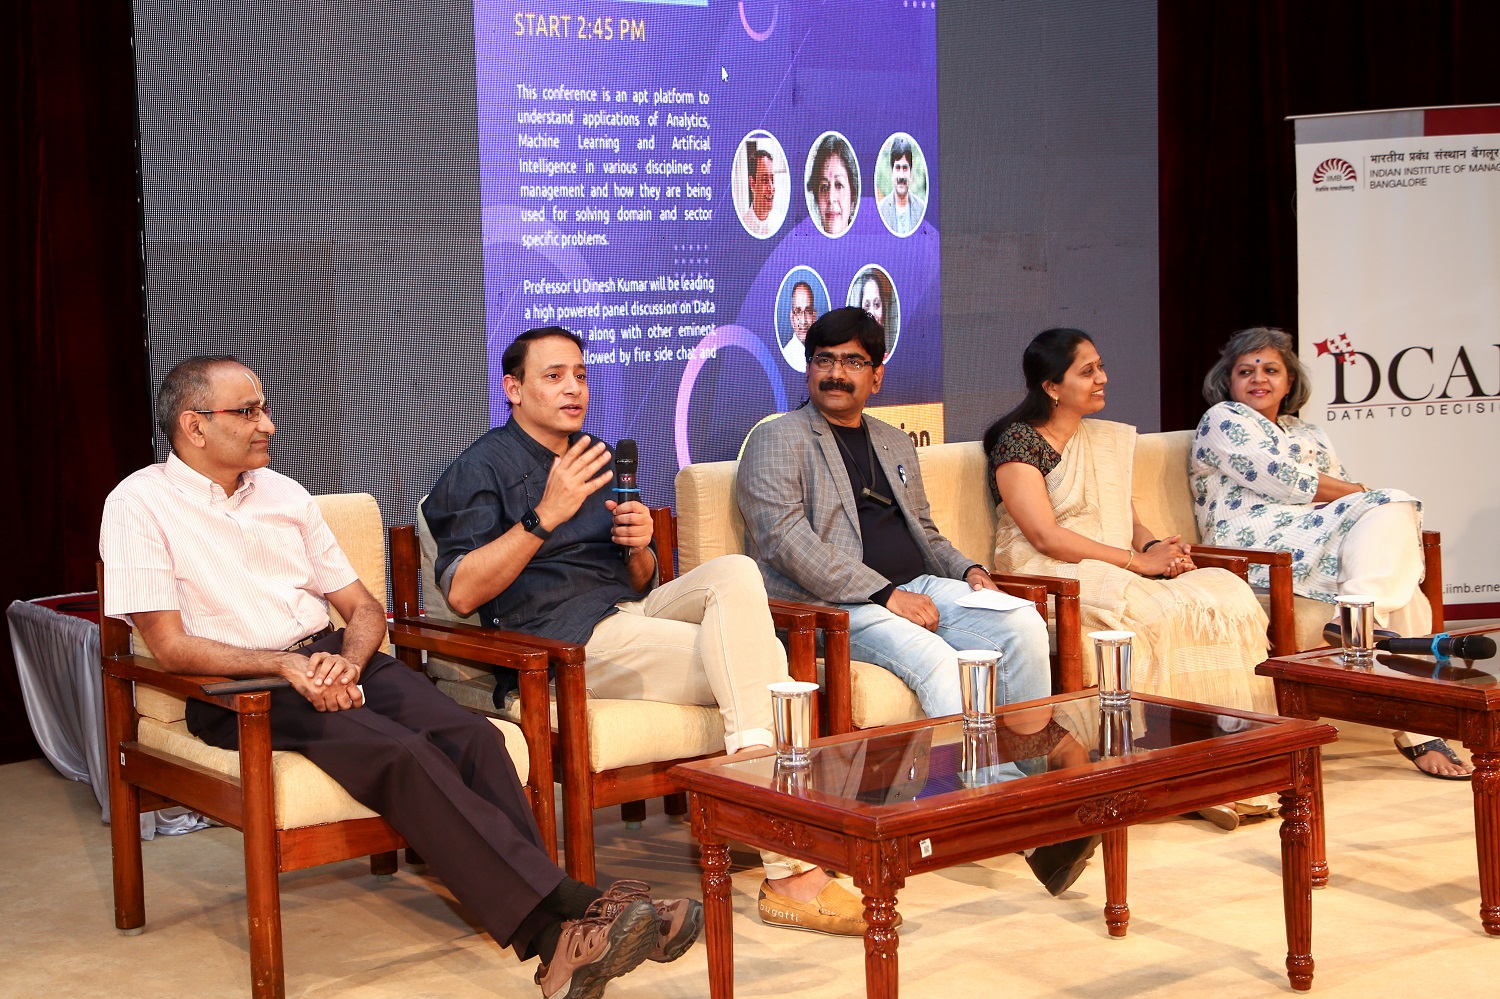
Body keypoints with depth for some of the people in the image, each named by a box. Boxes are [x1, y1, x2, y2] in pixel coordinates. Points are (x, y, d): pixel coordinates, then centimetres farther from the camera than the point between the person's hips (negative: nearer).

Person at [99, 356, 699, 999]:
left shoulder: (282, 492, 17)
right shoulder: (140, 505, 0)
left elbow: (365, 608, 17)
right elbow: (171, 647, -9)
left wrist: (348, 661, -7)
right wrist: (286, 666, -21)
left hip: (331, 660, 6)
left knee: (469, 735, -23)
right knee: (399, 753, -32)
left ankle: (560, 944, -32)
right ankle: (557, 919, -36)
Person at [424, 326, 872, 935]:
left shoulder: (595, 458, 26)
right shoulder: (484, 467, 3)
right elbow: (461, 593, -11)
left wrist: (640, 546, 1)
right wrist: (545, 516, -19)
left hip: (629, 611, 7)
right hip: (566, 641, -7)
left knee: (736, 572, -24)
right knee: (759, 658, -23)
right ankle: (790, 874, -23)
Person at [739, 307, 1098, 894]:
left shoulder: (896, 444, 25)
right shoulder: (779, 439, 3)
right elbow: (785, 539, -12)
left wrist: (968, 571, 6)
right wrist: (887, 595, -19)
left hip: (917, 589, 7)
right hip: (833, 606, -6)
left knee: (1022, 625, -20)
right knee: (936, 659, -33)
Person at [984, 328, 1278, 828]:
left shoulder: (1109, 438, 20)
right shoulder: (1018, 441, -4)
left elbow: (1128, 520, 18)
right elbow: (1046, 536, -14)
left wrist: (1157, 547, -7)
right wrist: (1139, 562, -16)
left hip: (1118, 574, 7)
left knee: (1228, 595, -18)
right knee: (1156, 613, -34)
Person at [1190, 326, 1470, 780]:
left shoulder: (1308, 432, 31)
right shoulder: (1222, 421, 7)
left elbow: (1343, 498, 19)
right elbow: (1289, 483, -6)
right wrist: (1368, 494, 2)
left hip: (1321, 537, 7)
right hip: (1262, 551, -7)